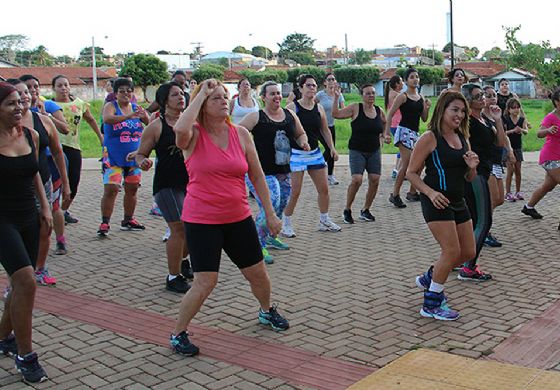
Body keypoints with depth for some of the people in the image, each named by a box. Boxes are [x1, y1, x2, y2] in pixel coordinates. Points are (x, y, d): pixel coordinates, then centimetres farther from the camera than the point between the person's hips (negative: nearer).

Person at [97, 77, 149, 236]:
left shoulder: (136, 108, 7)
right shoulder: (110, 106, -4)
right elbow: (107, 119, -26)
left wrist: (145, 117, -26)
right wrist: (129, 116, -39)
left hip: (133, 157, 5)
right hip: (113, 157, -5)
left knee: (132, 189, 12)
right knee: (111, 189, -11)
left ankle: (128, 220, 26)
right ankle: (104, 223, -2)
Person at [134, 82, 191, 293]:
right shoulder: (156, 127, -5)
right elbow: (140, 154, -1)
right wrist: (142, 162, -22)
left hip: (192, 182, 5)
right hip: (167, 184, -5)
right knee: (179, 229, -10)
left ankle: (182, 261, 39)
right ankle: (174, 277, 5)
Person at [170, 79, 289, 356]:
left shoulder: (241, 134, 1)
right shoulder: (194, 136, -9)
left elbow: (257, 177, 8)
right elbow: (181, 128, -36)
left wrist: (270, 213, 7)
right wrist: (201, 94, -22)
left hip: (238, 218, 4)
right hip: (202, 221, -4)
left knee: (258, 273, 15)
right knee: (205, 283, -9)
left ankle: (267, 311, 46)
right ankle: (178, 334, 13)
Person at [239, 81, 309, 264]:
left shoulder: (290, 115, 10)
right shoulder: (256, 117, -7)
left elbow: (300, 133, 23)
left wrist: (303, 142, 2)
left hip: (283, 171, 7)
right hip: (262, 172, -7)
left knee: (280, 207, 17)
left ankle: (269, 237, 41)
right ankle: (259, 246, -1)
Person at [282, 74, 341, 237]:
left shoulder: (319, 108, 7)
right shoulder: (292, 107, -8)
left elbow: (325, 130, 17)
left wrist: (332, 148, 10)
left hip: (315, 153, 6)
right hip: (296, 153, -5)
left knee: (324, 188, 8)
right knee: (295, 191, -5)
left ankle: (324, 221, 25)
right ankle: (286, 224, 10)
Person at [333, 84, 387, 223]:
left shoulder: (379, 111, 5)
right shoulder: (355, 108, -7)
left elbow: (385, 124, 26)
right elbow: (336, 114, -12)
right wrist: (336, 97, -19)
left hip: (374, 151, 5)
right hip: (357, 150, -4)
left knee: (375, 180, -4)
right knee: (357, 179, -18)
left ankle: (365, 210, 15)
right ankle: (347, 210, 1)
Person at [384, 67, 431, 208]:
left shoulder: (421, 98, 12)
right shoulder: (403, 96, -7)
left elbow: (424, 119, 15)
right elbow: (390, 114, -9)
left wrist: (427, 108, -4)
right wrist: (387, 133, -14)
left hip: (415, 133, 8)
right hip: (404, 131, -8)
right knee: (407, 163, -15)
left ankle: (412, 192, 24)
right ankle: (395, 194, -8)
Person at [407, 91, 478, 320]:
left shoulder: (462, 139, 11)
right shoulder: (430, 138, -11)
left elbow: (469, 178, 17)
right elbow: (411, 173, -10)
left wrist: (472, 167, -6)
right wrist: (430, 192, -24)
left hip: (458, 202, 8)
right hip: (437, 202, -8)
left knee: (468, 252, 11)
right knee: (452, 251, -11)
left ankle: (428, 279, 33)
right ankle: (431, 305, 3)